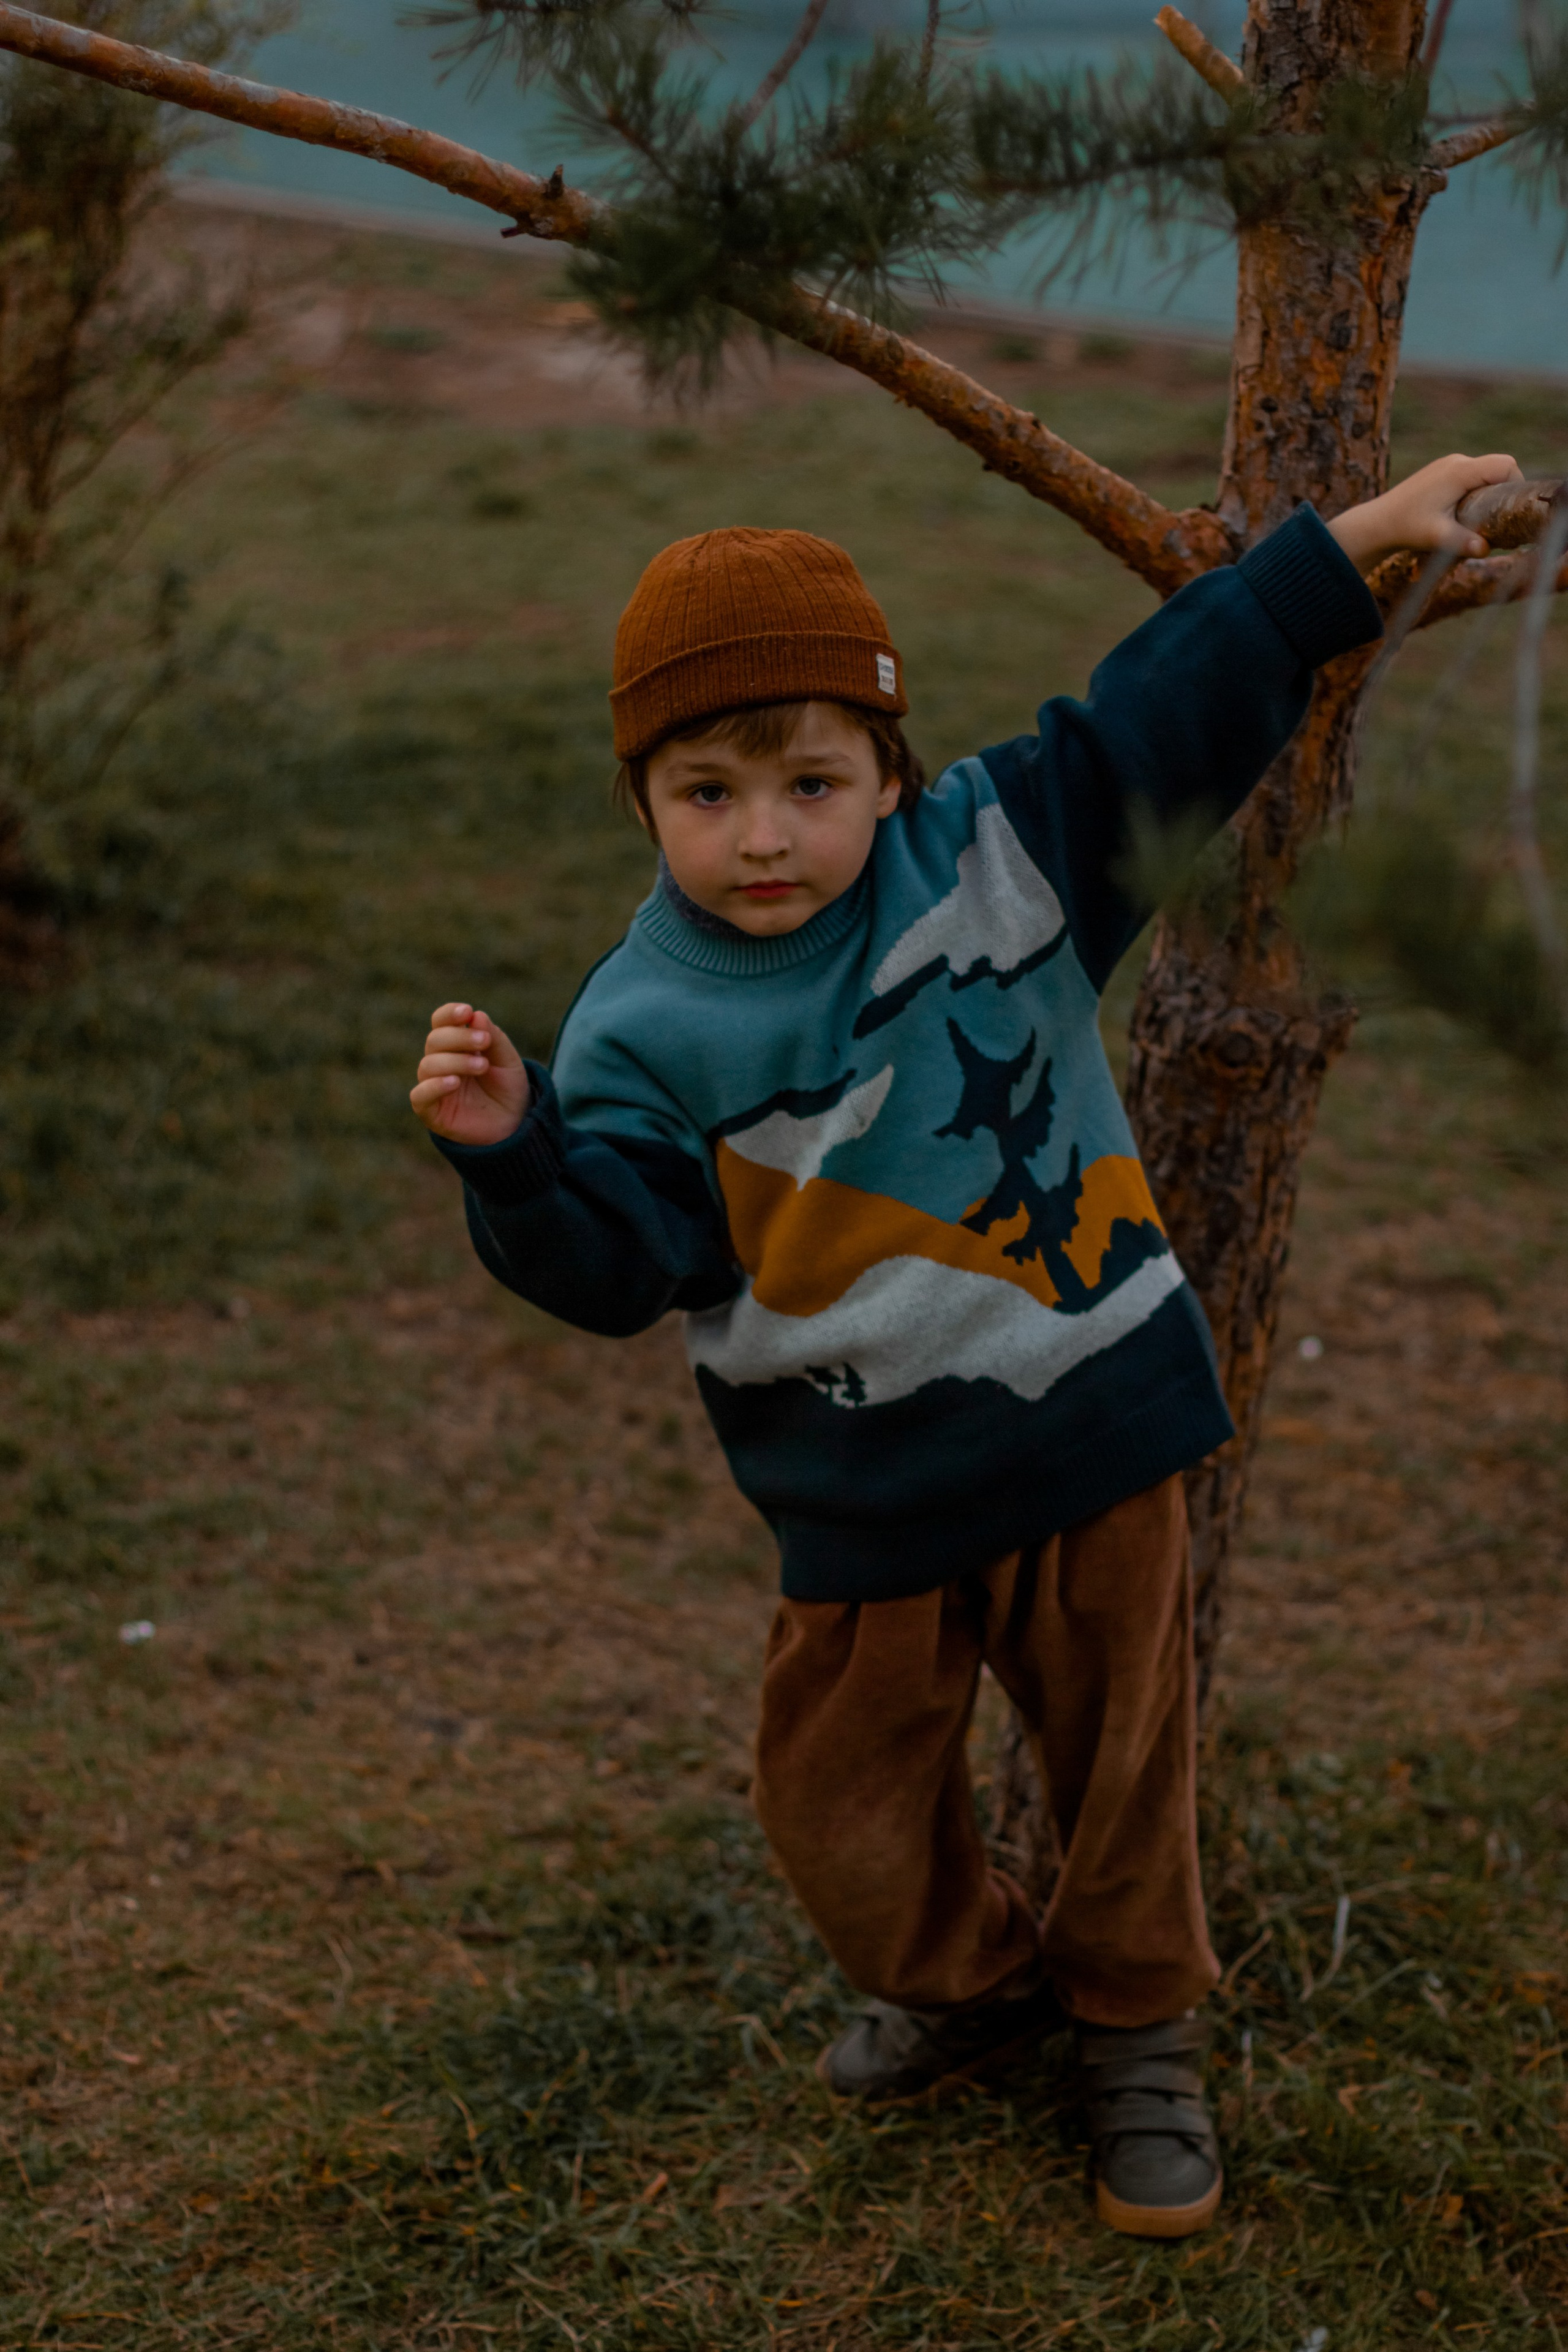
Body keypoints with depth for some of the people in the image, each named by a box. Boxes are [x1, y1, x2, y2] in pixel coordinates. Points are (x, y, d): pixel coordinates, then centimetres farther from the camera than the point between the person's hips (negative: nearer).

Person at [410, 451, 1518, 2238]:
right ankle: (963, 1982, 42)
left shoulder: (998, 850, -8)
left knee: (1122, 1749, 13)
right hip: (863, 1489, 0)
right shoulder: (644, 1030, -10)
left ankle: (1138, 2033, 37)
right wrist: (515, 1150, -31)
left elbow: (1172, 710, -3)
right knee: (841, 1786, 11)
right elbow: (617, 1262, -12)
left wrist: (1361, 540, -1)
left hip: (1092, 1419, 0)